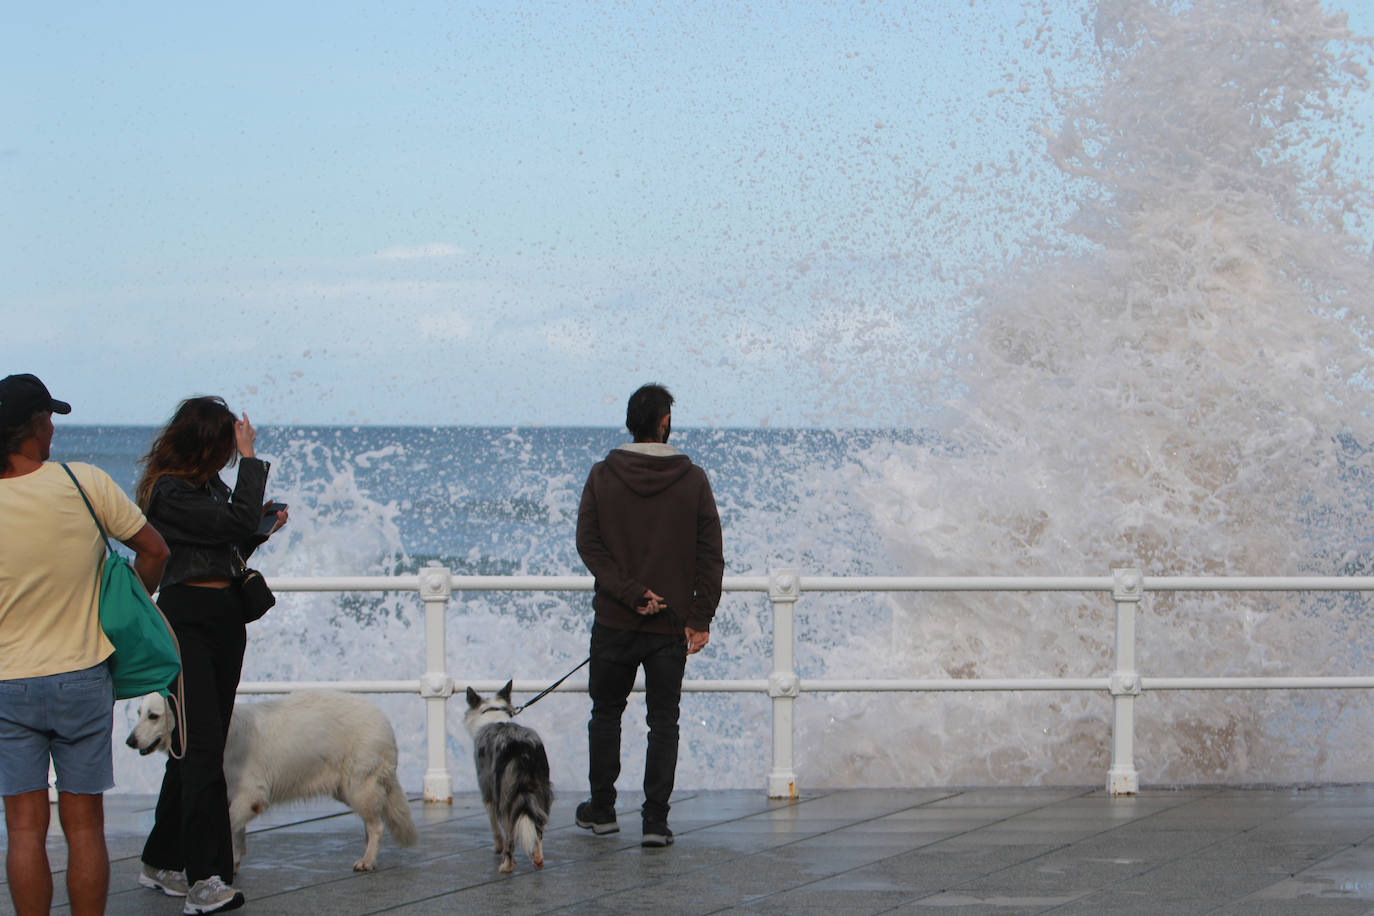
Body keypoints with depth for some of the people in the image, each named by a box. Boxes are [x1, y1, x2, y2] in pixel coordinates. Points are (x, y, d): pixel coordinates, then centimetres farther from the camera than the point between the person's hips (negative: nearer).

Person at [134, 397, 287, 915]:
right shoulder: (169, 492, -14)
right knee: (202, 745, -13)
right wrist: (251, 460, -14)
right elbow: (236, 522, -21)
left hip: (226, 619, 9)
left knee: (197, 746, 11)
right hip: (188, 619, -9)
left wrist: (261, 528, 6)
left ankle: (162, 864, 21)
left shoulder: (209, 487, 14)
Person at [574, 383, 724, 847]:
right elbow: (710, 553, -6)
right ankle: (655, 819, -1)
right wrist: (700, 617, -4)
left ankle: (602, 809, 23)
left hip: (614, 619, 1)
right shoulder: (692, 479, -4)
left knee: (606, 712, 17)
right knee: (663, 721, 5)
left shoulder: (602, 476, -2)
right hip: (672, 623, -1)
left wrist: (630, 592, -12)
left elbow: (589, 543, -9)